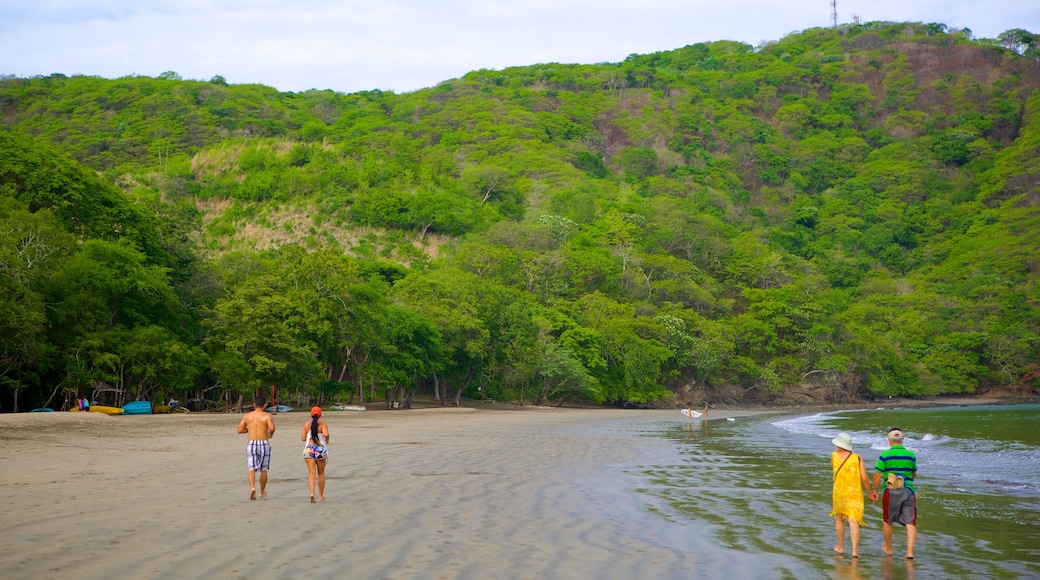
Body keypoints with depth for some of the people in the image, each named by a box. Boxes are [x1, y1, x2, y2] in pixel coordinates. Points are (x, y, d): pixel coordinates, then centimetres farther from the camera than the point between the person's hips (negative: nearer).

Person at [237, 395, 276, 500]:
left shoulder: (247, 416, 4)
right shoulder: (267, 415, -5)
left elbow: (240, 430, 4)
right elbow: (271, 427, -21)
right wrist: (270, 434, 0)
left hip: (251, 444, 1)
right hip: (264, 443, -1)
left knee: (252, 469, 0)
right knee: (263, 469, 12)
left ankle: (252, 487, -24)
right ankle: (262, 491, 24)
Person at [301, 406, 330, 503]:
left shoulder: (307, 424, 6)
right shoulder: (323, 423, -3)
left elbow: (303, 438, 5)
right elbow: (326, 434, -19)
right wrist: (327, 441, 1)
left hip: (309, 449, 1)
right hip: (320, 449, -1)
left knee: (311, 473, -3)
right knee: (321, 473, 14)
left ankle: (312, 493, -24)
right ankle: (321, 495, 21)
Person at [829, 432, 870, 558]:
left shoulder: (834, 455, -3)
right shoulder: (857, 458, -5)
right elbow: (864, 478, -9)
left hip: (839, 492, 1)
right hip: (855, 494, -1)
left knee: (839, 519, 21)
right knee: (853, 522, -5)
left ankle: (841, 547, 30)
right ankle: (855, 550, -16)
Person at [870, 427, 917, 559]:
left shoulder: (885, 455, -6)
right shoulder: (911, 455, 4)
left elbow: (877, 475, -7)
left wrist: (875, 490, 6)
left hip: (891, 491, -2)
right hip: (908, 490, 2)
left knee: (887, 521, 16)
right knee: (910, 522, 2)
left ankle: (888, 548, 30)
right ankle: (910, 551, -10)